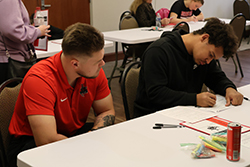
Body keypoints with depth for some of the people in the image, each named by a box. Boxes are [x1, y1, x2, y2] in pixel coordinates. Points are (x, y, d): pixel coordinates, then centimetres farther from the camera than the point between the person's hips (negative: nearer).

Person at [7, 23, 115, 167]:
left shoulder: (95, 72, -10)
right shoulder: (39, 79, -30)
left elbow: (107, 111, 2)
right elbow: (47, 141, -35)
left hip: (75, 132, 6)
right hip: (31, 141, -6)